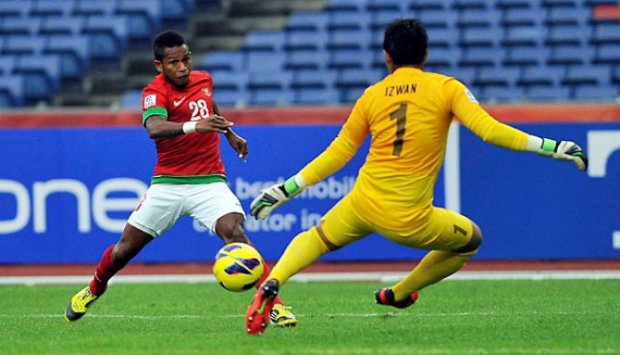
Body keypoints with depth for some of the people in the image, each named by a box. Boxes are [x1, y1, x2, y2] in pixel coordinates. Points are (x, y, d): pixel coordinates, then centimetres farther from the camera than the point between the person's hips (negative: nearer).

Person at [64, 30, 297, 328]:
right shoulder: (155, 92, -12)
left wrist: (230, 135, 33)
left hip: (209, 182, 2)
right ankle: (94, 289, 38)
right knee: (126, 248, 7)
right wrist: (193, 126, -50)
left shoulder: (203, 80, 6)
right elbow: (154, 128, -35)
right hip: (168, 185, -2)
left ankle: (273, 303, -25)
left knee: (234, 232, -24)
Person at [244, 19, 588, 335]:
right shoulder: (446, 88, -1)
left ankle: (271, 285, 1)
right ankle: (399, 294, 31)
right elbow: (489, 130, -11)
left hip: (362, 204, 3)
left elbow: (338, 154, 9)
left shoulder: (372, 95, 6)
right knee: (471, 238, 24)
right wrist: (552, 147, -7)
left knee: (315, 239, 29)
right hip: (409, 220, -3)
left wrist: (287, 189, 18)